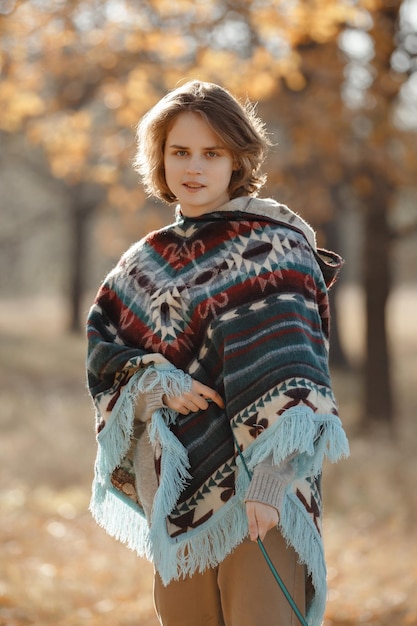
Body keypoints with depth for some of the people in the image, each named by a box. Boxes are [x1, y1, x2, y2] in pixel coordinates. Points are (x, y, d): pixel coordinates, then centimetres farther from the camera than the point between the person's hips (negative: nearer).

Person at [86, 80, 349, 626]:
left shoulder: (270, 247, -6)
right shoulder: (148, 259, 13)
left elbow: (284, 365, -15)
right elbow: (101, 341, 9)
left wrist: (270, 480, -26)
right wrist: (156, 381, -12)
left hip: (255, 481, -6)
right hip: (177, 487, 6)